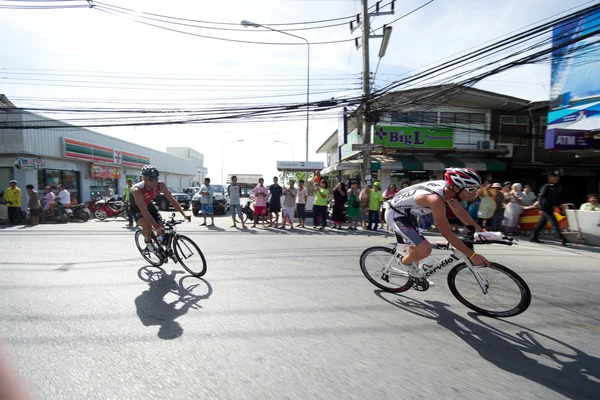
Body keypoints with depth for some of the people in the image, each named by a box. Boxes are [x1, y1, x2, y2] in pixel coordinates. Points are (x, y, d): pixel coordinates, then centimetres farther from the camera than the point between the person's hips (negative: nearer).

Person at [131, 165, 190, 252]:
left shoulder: (161, 185, -27)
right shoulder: (137, 190, -39)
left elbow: (172, 200, -20)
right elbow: (144, 211, -40)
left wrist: (184, 215, -27)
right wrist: (156, 226, -45)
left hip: (149, 205, 4)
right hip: (137, 208, -4)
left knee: (161, 227, -6)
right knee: (148, 227, -29)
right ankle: (148, 241, 4)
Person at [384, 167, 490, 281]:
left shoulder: (447, 188, -10)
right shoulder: (436, 199, -36)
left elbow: (460, 211, 7)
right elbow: (447, 234, -32)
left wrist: (479, 229, 8)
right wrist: (472, 255, -27)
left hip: (405, 212, 9)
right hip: (395, 214, -9)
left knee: (416, 246, 25)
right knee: (425, 249, -16)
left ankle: (413, 270, 48)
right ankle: (404, 262, 13)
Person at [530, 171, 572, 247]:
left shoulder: (555, 187, 14)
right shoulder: (546, 187, -11)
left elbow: (555, 199, 19)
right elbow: (540, 197, -16)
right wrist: (541, 209, -21)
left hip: (550, 208, 9)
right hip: (546, 208, -9)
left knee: (542, 223, 14)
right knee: (555, 224, -9)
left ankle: (534, 238, 22)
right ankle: (564, 241, -8)